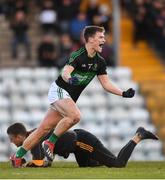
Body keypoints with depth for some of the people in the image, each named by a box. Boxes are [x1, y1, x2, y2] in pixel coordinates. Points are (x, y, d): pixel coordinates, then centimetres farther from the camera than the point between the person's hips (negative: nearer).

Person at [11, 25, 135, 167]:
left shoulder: (100, 62, 5)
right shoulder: (78, 56, -19)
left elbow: (106, 84, 10)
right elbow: (65, 72, -33)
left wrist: (123, 93, -1)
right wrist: (70, 79, -56)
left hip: (70, 98, 7)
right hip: (59, 90, -7)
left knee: (45, 128, 4)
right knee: (75, 116, -31)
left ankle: (18, 156, 10)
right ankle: (50, 142, -16)